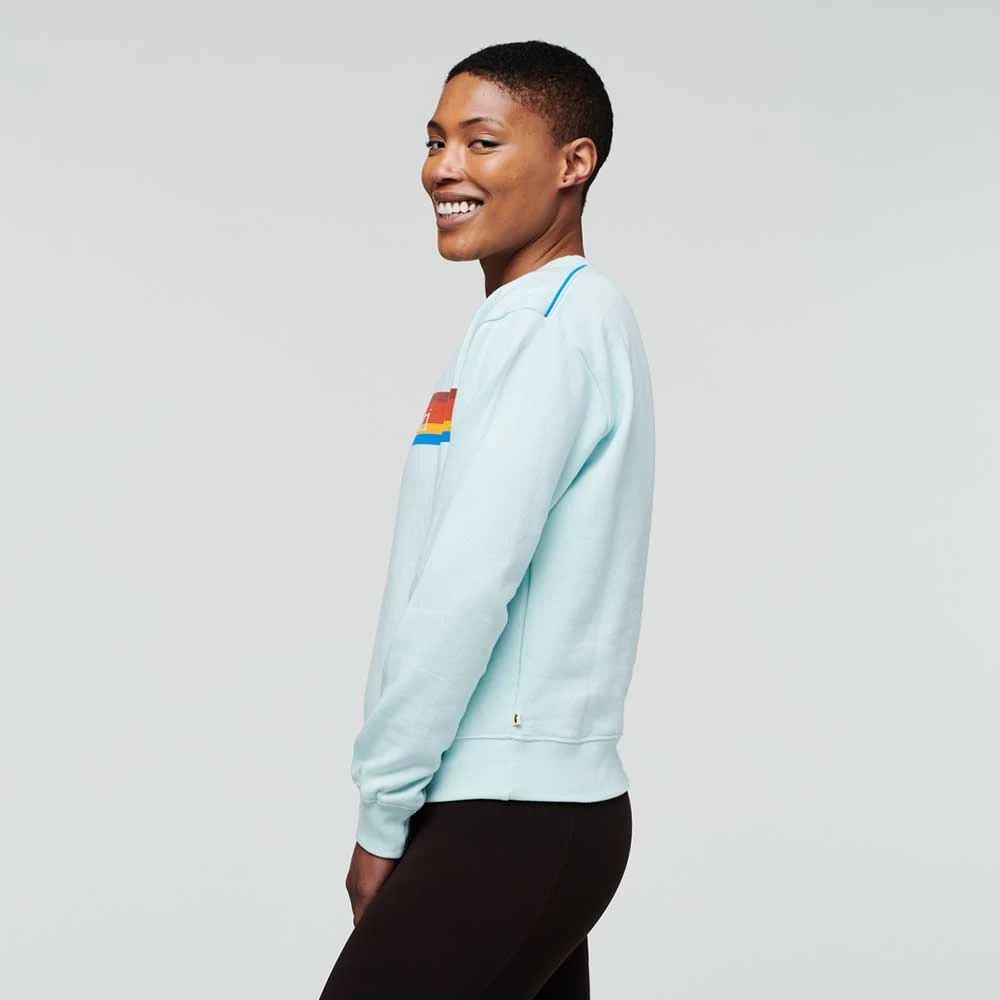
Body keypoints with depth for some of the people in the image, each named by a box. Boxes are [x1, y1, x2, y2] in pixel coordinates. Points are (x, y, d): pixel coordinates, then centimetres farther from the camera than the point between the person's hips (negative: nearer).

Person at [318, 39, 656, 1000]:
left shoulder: (557, 322, -12)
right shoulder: (528, 323, 17)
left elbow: (470, 587, -19)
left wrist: (382, 812, -11)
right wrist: (403, 805, 13)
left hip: (511, 820, -9)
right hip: (534, 810, 9)